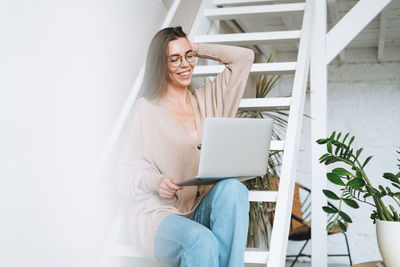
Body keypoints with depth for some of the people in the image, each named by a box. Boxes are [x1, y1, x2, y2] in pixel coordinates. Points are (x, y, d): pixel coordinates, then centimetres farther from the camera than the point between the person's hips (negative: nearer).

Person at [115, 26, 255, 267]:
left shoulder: (207, 99, 16)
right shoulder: (147, 108, 1)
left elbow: (245, 57, 17)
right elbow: (128, 170, 0)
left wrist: (198, 49, 15)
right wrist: (156, 182, -20)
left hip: (204, 210, 4)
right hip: (158, 214, -4)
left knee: (233, 189, -30)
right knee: (202, 241, -36)